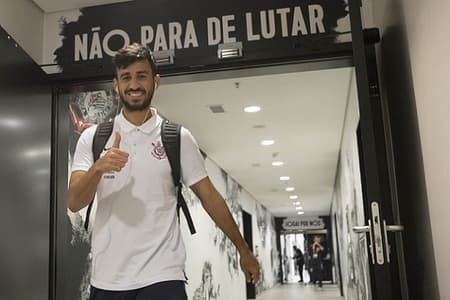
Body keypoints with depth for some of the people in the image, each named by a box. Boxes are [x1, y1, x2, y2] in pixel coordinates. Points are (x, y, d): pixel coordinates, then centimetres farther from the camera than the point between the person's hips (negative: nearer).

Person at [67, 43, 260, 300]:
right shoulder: (92, 137, 3)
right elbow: (74, 203, -5)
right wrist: (98, 167, -24)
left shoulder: (178, 138, 0)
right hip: (106, 278, 2)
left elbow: (209, 196, 4)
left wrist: (244, 250, 4)